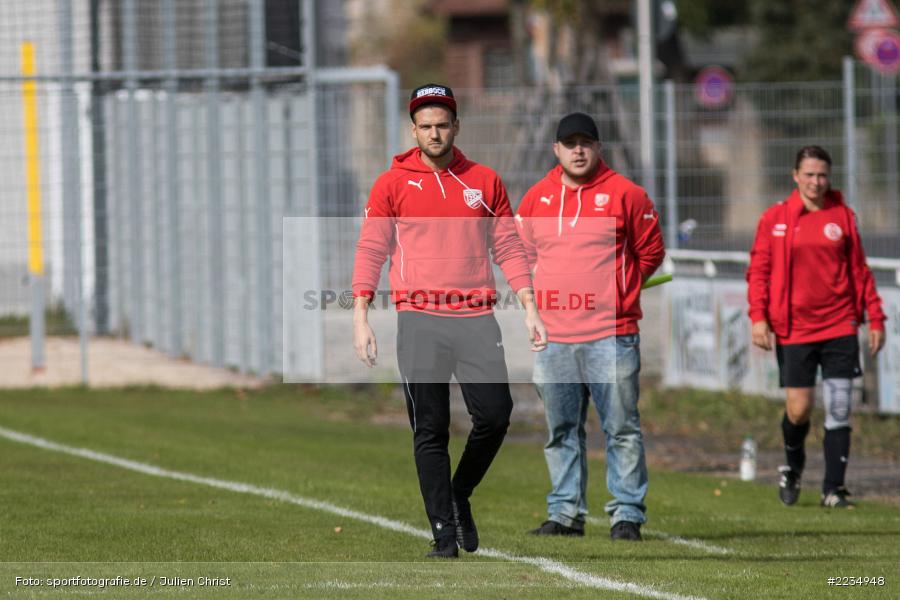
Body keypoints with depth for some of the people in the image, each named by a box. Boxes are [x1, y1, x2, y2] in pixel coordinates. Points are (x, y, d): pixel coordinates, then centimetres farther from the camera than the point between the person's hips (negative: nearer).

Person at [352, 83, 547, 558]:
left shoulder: (485, 181, 12)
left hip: (476, 318, 2)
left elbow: (508, 248, 13)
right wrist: (360, 316, -6)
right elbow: (370, 251, 3)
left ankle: (460, 496, 18)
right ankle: (444, 532, -1)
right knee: (430, 429, -4)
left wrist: (530, 309, 4)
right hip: (420, 319, -2)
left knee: (495, 415, -7)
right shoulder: (393, 184, 5)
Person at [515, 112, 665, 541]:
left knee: (622, 429, -4)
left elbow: (651, 252, 6)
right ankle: (565, 513, 15)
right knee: (561, 431, 8)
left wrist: (613, 290, 6)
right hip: (552, 337, 4)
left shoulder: (624, 194, 0)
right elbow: (520, 253, 22)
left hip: (609, 333, -4)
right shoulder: (537, 198, 10)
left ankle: (627, 514, 0)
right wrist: (538, 294, 11)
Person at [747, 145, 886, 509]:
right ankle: (793, 466, 30)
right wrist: (758, 317, -8)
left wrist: (875, 318, 7)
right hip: (794, 329, -1)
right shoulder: (775, 219, 2)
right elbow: (758, 270, 3)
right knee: (799, 408, -1)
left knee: (838, 408, -4)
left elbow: (859, 270, 10)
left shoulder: (842, 216, 6)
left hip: (840, 327, 1)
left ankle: (833, 489, 2)